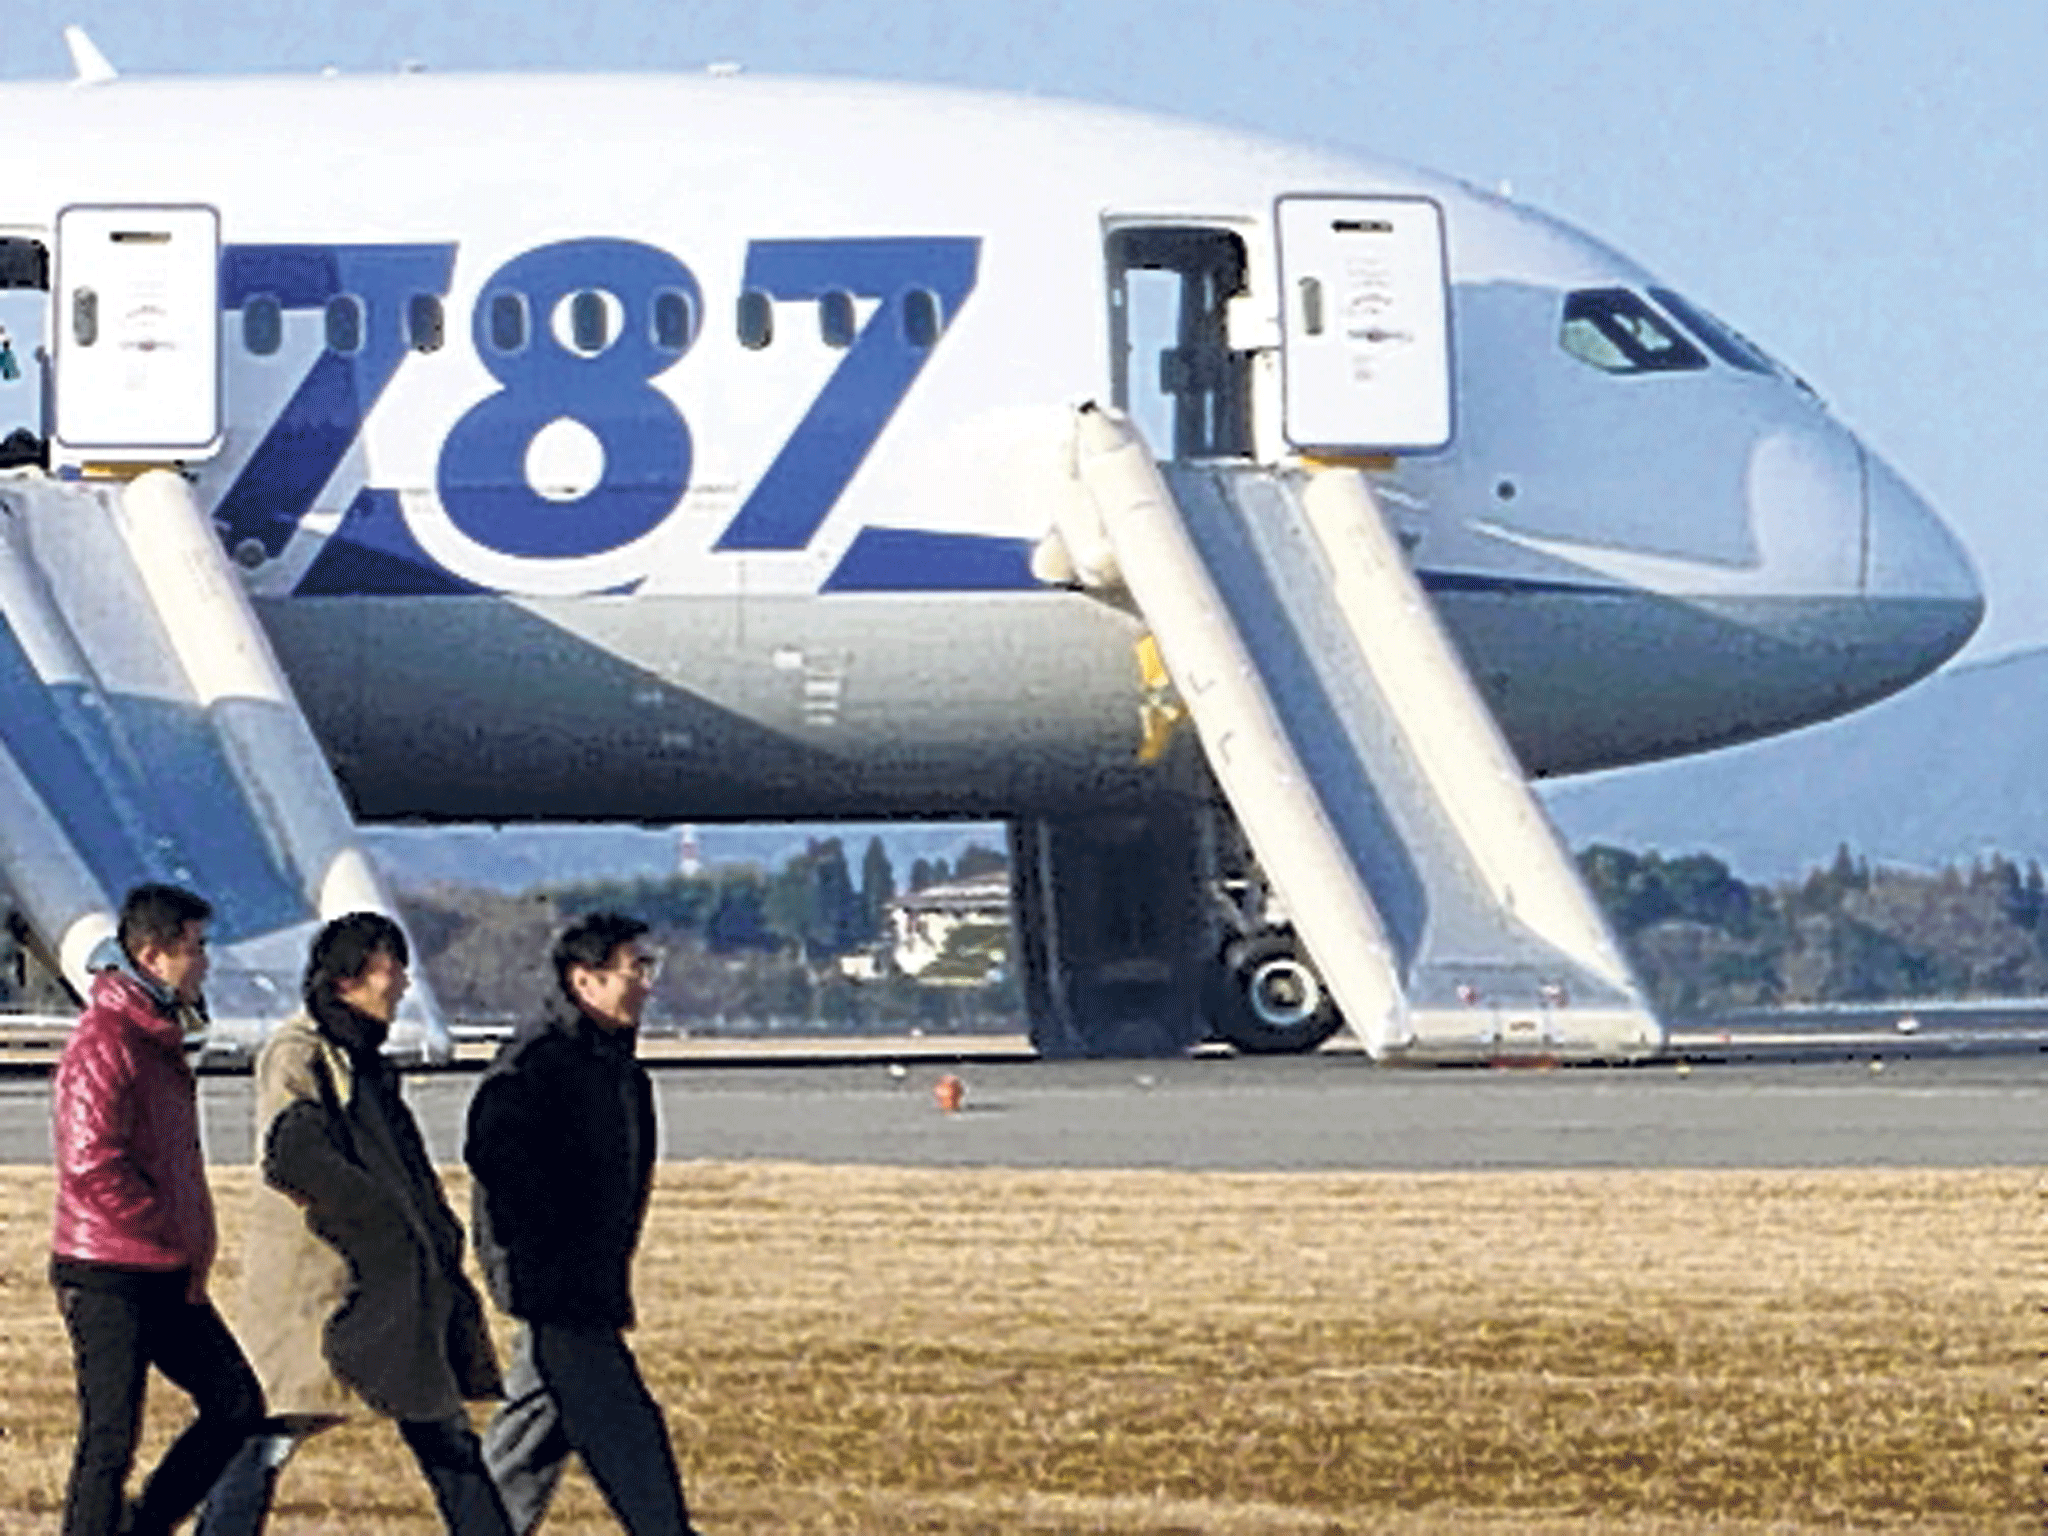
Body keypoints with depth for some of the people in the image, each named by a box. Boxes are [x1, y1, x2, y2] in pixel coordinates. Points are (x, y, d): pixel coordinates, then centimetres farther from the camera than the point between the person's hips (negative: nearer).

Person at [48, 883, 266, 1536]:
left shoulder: (159, 1039, 15)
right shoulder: (104, 1044, -17)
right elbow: (94, 1166, -25)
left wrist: (192, 1248, 11)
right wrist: (182, 1240, -16)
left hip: (167, 1278, 9)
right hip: (109, 1278, -9)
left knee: (237, 1406, 9)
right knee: (110, 1439, -5)